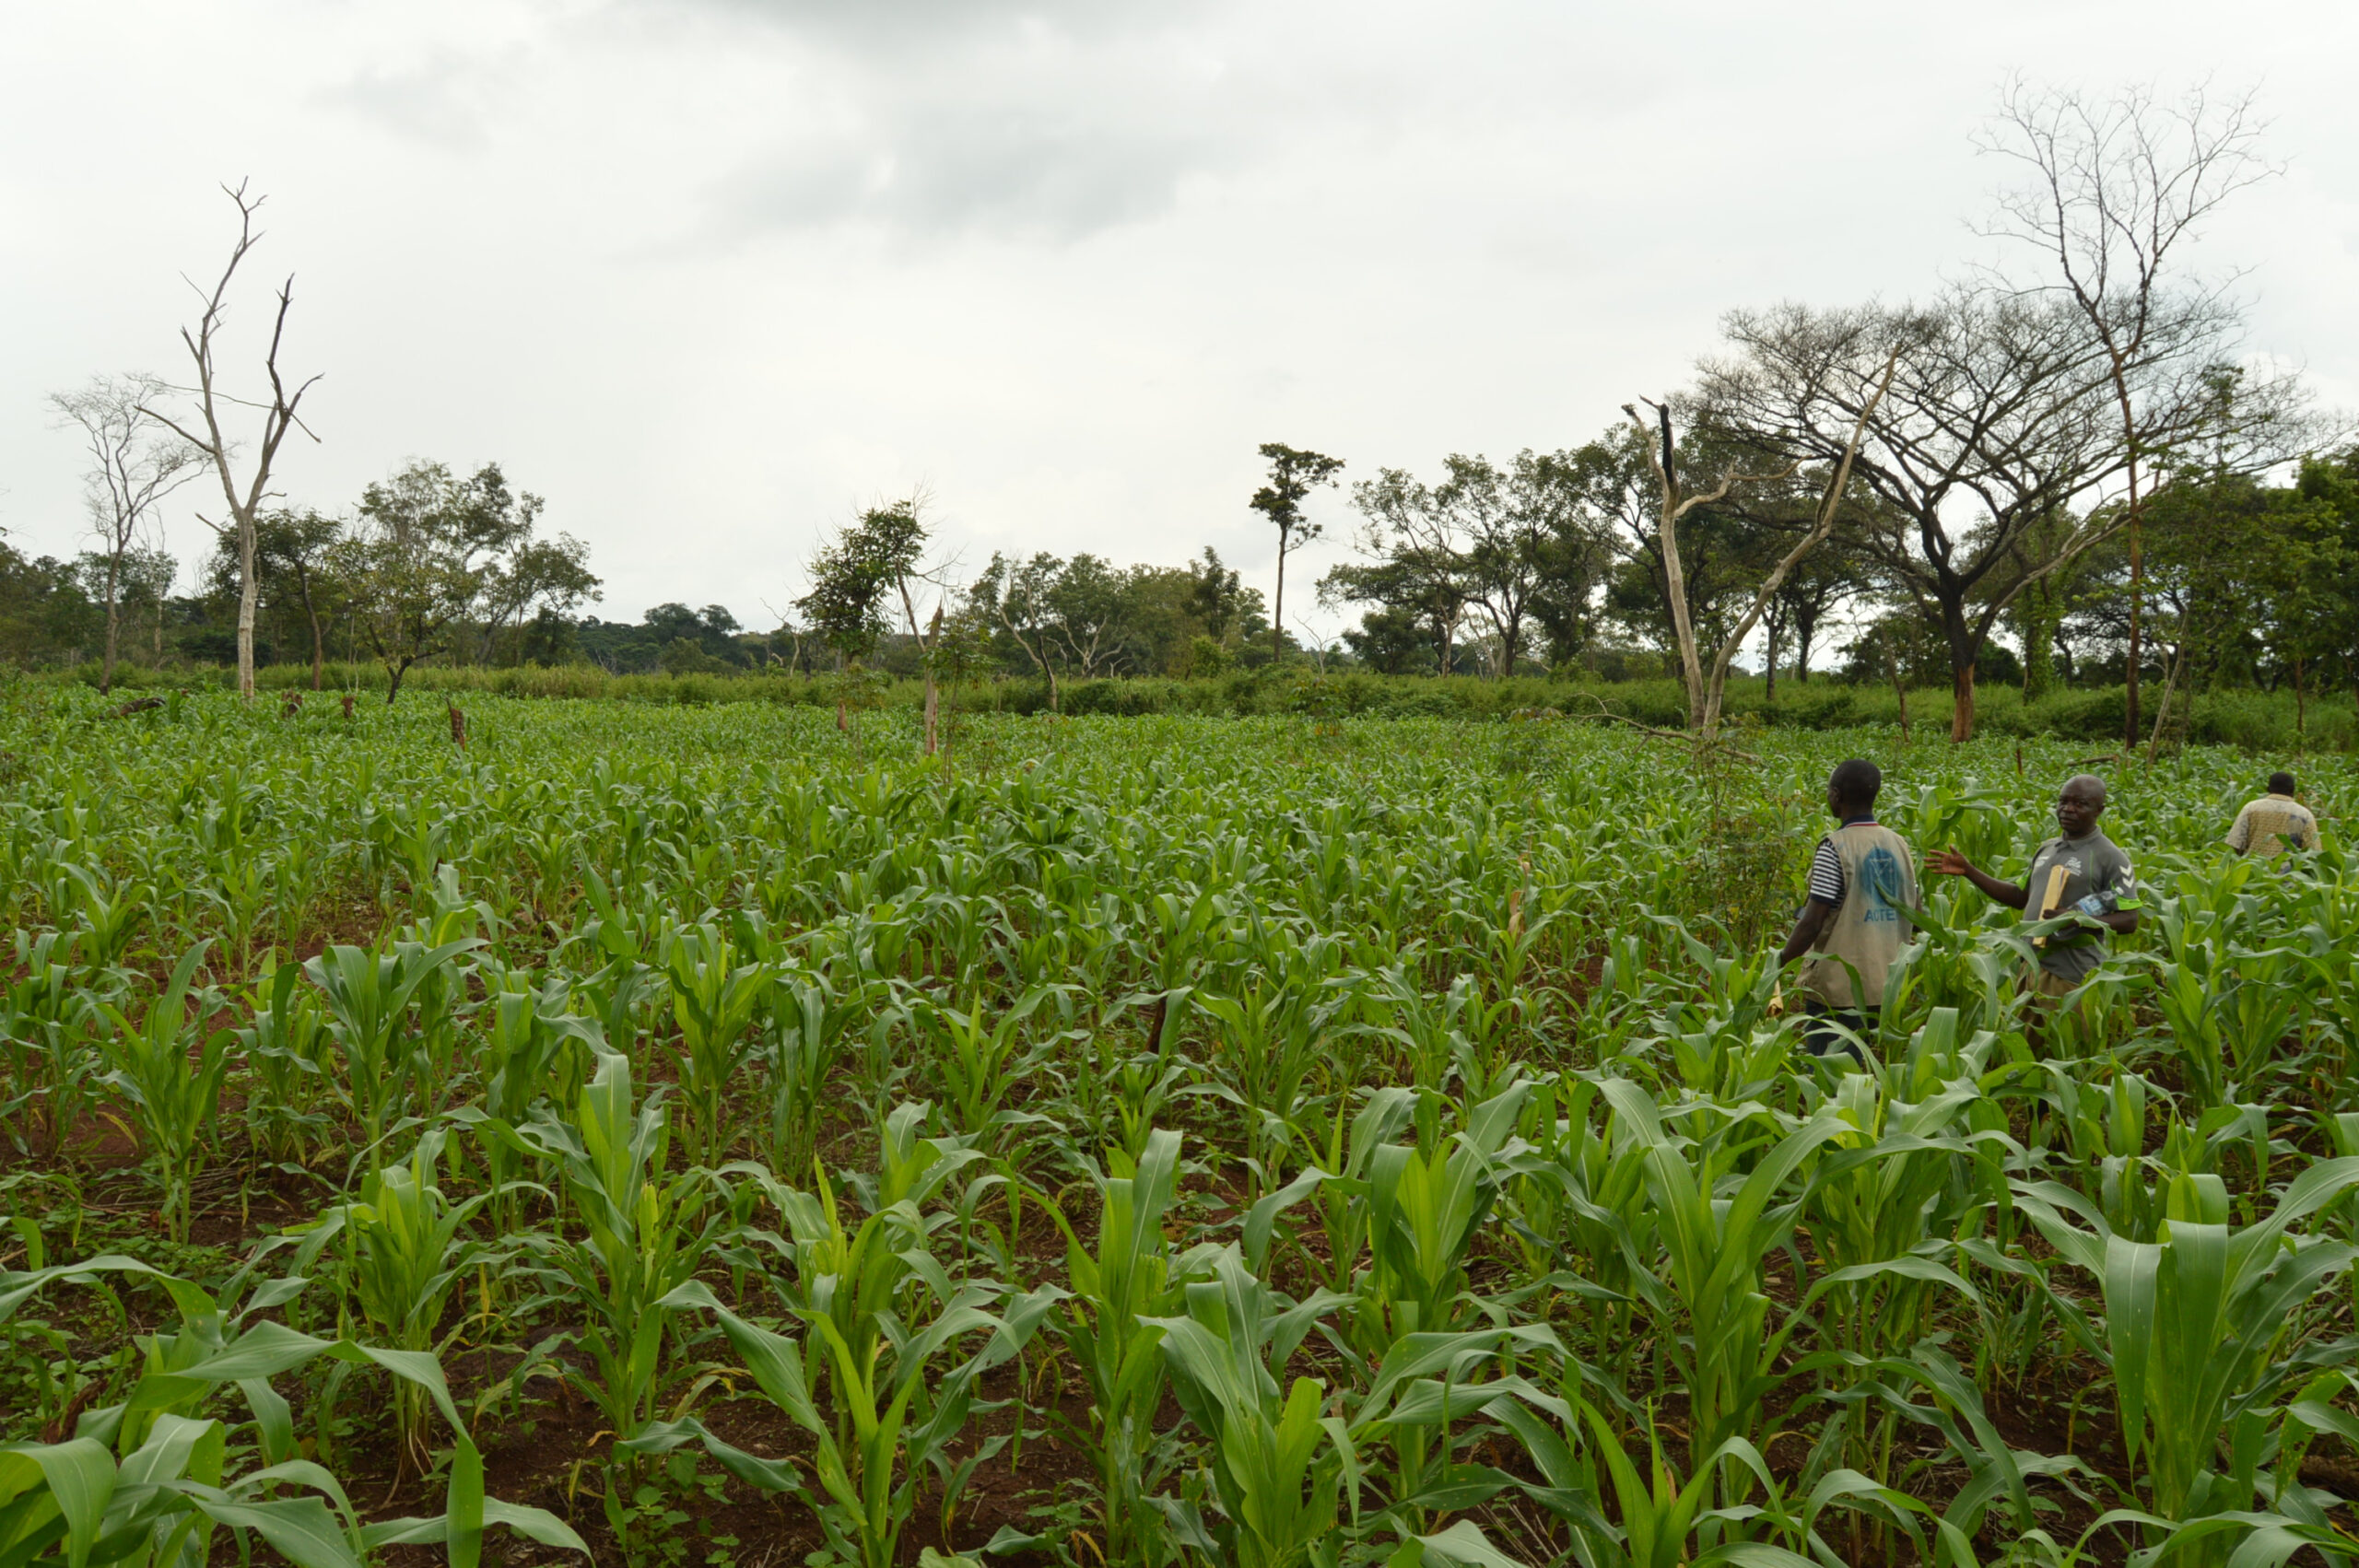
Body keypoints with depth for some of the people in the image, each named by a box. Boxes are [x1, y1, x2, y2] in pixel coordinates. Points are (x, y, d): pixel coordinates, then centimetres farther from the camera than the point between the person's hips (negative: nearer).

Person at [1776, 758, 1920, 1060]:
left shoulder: (1834, 848, -15)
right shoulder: (1898, 845, 5)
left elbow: (1812, 924, -18)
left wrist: (1776, 965, -8)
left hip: (1838, 987, -7)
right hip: (1886, 985, 7)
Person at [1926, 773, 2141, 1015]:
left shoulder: (2111, 857, -7)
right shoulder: (2046, 849, 14)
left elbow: (2129, 921, -10)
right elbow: (2021, 897, 20)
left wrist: (2078, 920, -24)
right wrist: (1969, 871, 13)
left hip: (2071, 976, -7)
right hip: (2030, 966, 7)